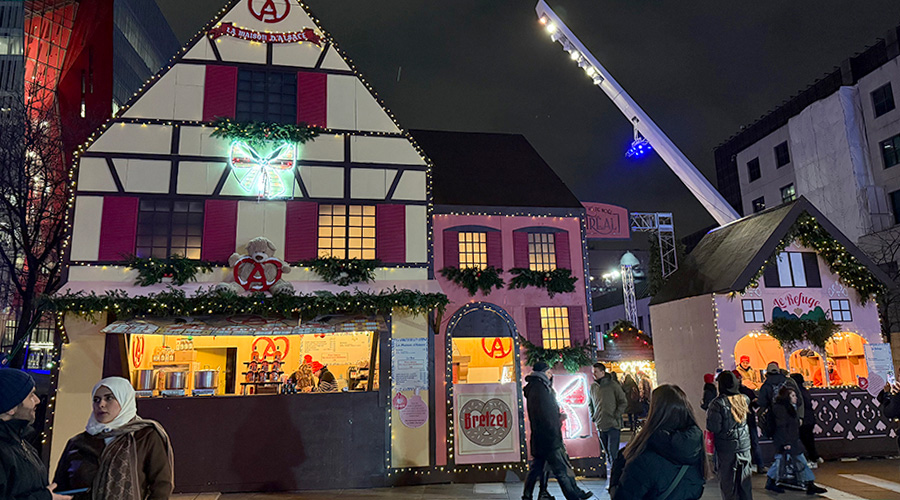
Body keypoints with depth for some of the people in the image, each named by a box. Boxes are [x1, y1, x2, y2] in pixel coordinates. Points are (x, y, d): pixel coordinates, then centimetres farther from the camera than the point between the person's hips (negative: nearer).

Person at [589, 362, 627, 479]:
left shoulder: (613, 385, -4)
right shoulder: (593, 387, 9)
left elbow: (623, 402, -1)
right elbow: (591, 403, 22)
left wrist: (616, 416, -9)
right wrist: (593, 416, 10)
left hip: (613, 425, -4)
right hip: (600, 425, 5)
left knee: (612, 451, -9)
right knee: (604, 451, 12)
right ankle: (605, 472, 22)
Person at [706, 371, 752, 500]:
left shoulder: (718, 403, -19)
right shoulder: (744, 399, -3)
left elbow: (713, 428, -19)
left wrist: (709, 416, -2)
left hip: (726, 448, -5)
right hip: (744, 446, 5)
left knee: (727, 481, 6)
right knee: (745, 479, 16)